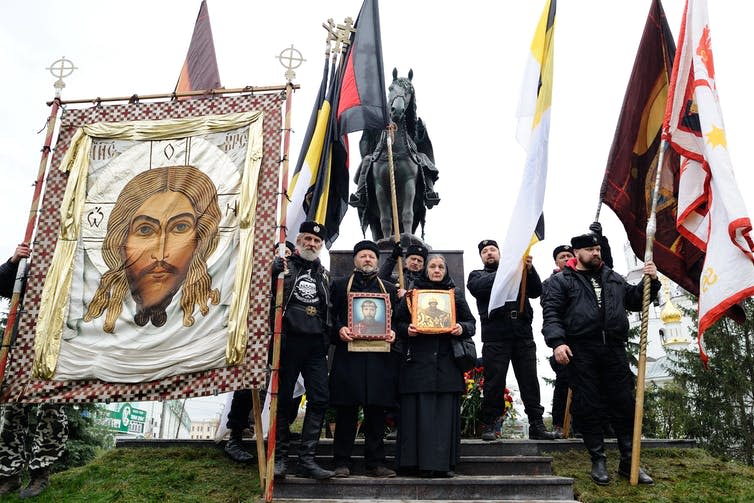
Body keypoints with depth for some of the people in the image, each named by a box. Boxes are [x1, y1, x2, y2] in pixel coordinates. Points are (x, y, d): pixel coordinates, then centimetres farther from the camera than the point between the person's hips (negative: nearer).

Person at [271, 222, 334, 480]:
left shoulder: (325, 274, 19)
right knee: (283, 399, 2)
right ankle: (280, 458, 13)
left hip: (316, 345, 4)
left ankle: (307, 460, 6)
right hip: (288, 341, -4)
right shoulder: (282, 265, 6)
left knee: (320, 399, -2)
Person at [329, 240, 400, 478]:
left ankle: (376, 462, 11)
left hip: (380, 357, 2)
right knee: (346, 410, -1)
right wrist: (339, 330, -12)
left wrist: (394, 333, -2)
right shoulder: (340, 285, 14)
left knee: (377, 410, 3)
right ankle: (342, 462, 8)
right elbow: (329, 316, 7)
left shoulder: (389, 289, 20)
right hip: (348, 355, -2)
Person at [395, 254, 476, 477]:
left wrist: (462, 328, -8)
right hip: (419, 361, -1)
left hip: (447, 361, 2)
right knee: (422, 412, -4)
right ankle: (423, 462, 1)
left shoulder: (455, 294, 15)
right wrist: (407, 330, -13)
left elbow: (471, 322, 13)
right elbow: (398, 322, 7)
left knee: (445, 412, 0)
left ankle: (444, 463, 6)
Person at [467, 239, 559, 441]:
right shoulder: (477, 275, 15)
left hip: (523, 336, 3)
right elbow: (481, 286, -9)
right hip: (495, 337, -2)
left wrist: (529, 269, -12)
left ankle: (536, 425, 8)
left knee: (530, 381, 3)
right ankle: (488, 425, 6)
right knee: (494, 382, -2)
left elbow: (536, 291, 6)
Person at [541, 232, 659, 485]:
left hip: (614, 350, 4)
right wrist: (557, 342, -19)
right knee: (588, 407, 2)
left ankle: (629, 462, 19)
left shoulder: (613, 278, 21)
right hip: (581, 353, -4)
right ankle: (598, 461, 14)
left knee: (624, 405, 7)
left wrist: (651, 281, 8)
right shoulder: (560, 281, 4)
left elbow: (634, 301, 24)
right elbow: (551, 314, -5)